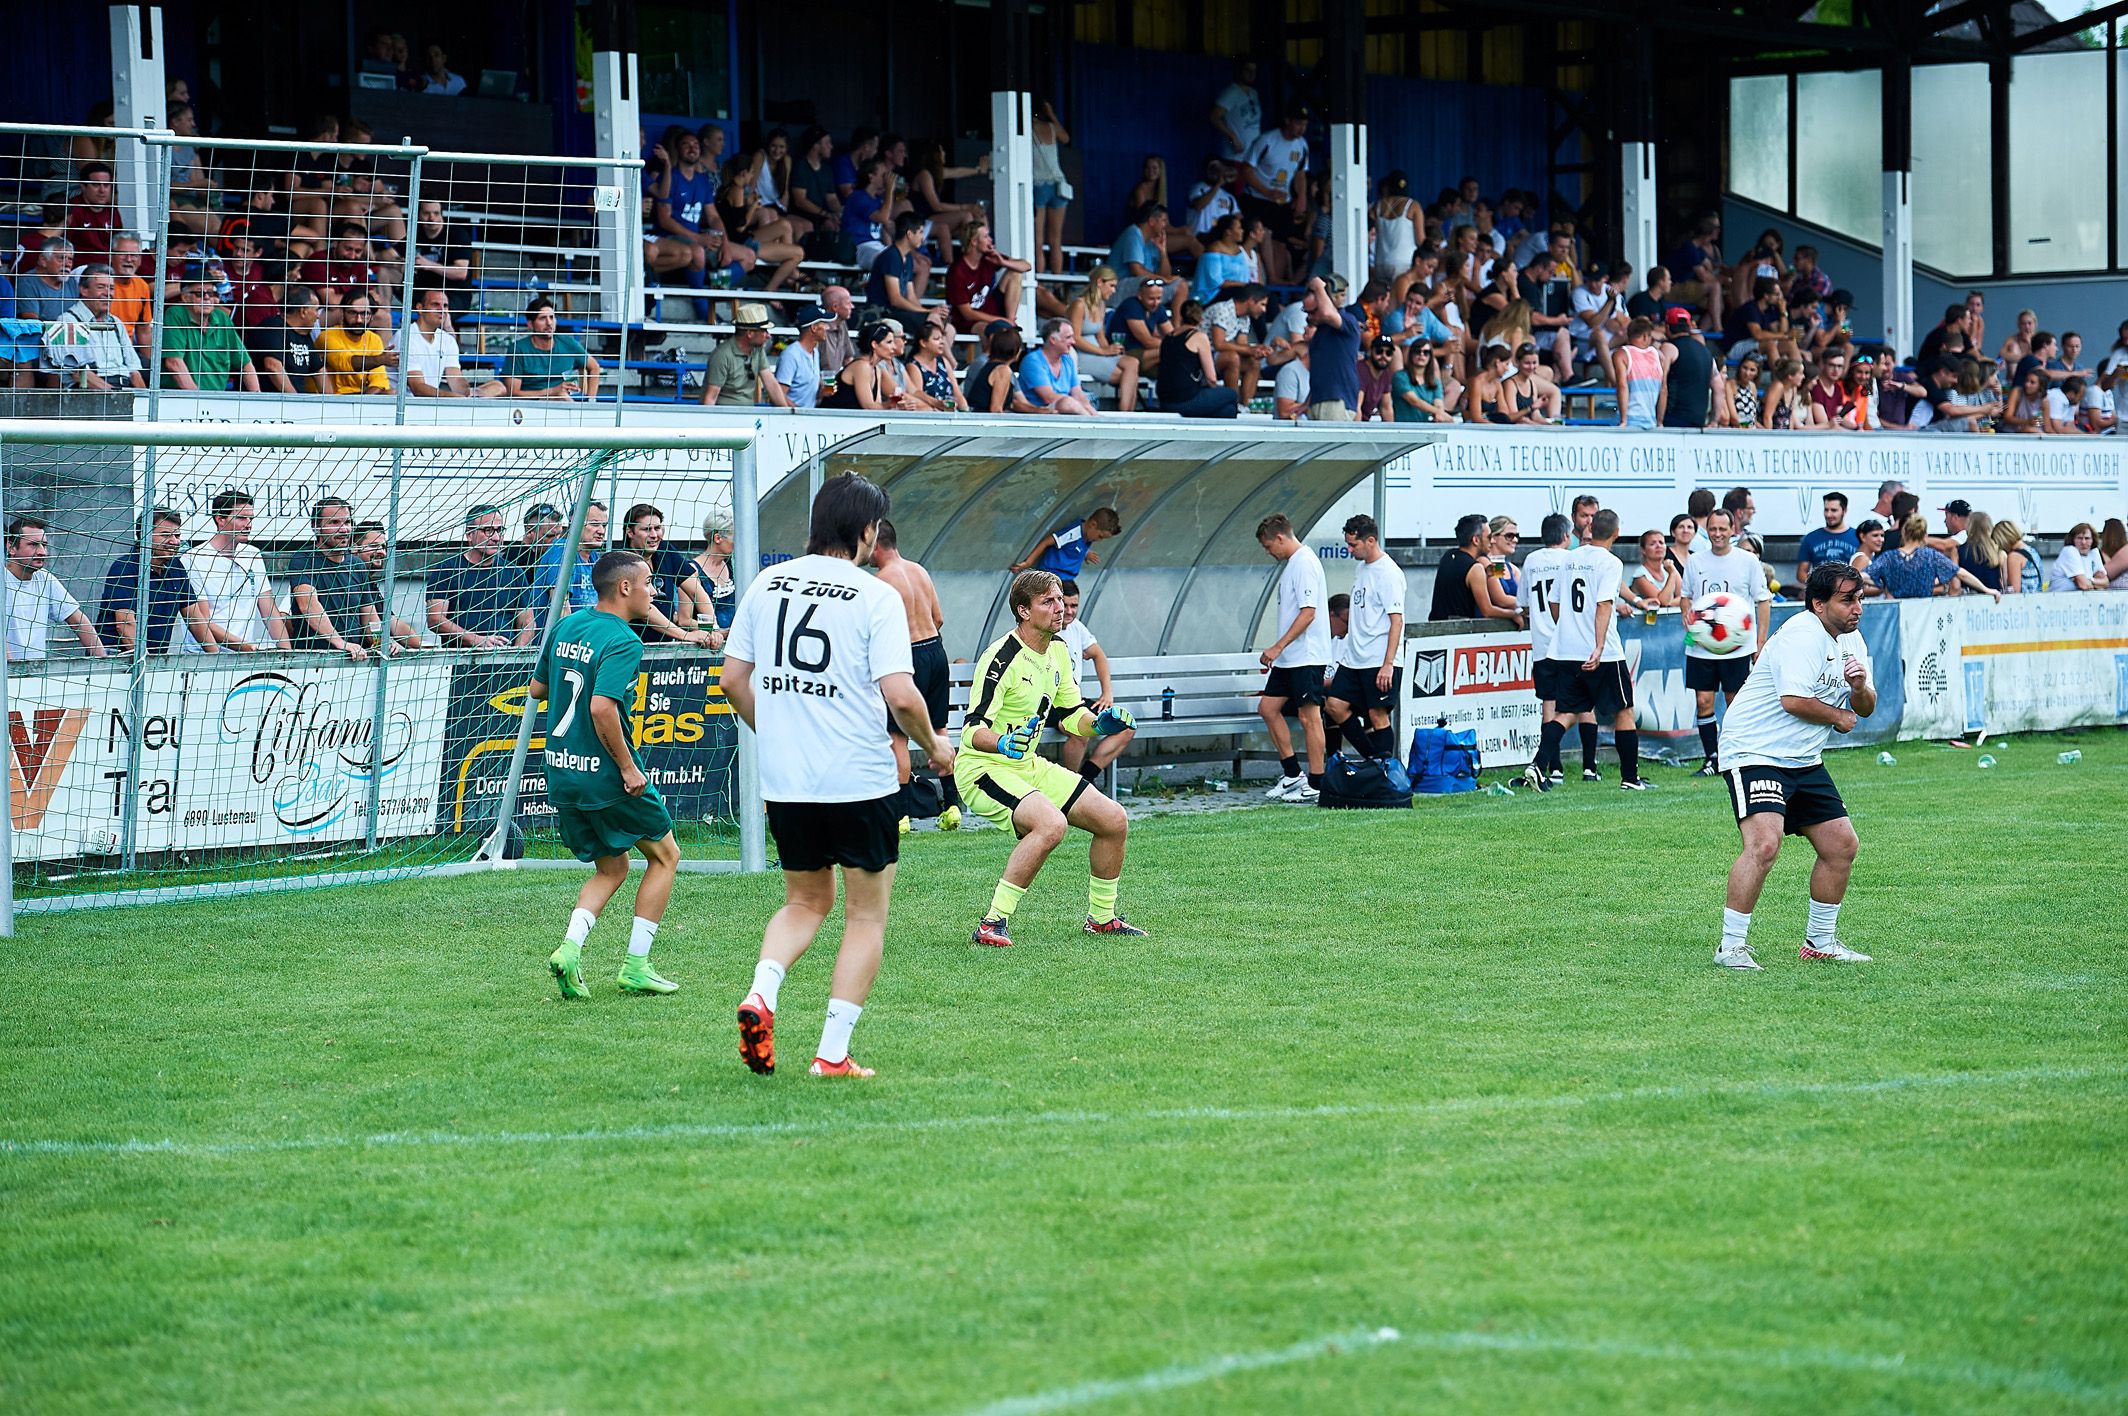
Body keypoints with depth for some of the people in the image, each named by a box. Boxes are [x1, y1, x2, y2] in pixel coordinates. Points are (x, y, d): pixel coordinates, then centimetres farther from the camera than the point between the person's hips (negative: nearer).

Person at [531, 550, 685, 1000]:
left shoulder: (567, 627, 8)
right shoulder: (622, 642, -17)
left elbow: (536, 689, 17)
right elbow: (602, 707, -29)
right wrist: (628, 766, -20)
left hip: (561, 773, 7)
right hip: (606, 776, -7)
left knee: (610, 869, 20)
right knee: (664, 855, 13)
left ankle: (570, 948, -4)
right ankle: (636, 966, 10)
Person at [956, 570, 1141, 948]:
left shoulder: (1058, 651, 6)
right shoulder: (1002, 657, -21)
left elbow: (1070, 715, 16)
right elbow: (973, 727, -26)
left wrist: (1100, 722, -4)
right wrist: (1002, 743, -46)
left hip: (1028, 767, 9)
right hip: (983, 769, -9)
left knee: (1114, 820, 4)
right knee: (1051, 824, -34)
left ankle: (1102, 917, 24)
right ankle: (993, 923, -27)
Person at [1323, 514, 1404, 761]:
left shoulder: (1388, 573, -13)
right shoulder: (1361, 567, 14)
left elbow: (1397, 620, -17)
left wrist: (1388, 664, -22)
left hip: (1379, 660, -9)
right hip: (1353, 657, 9)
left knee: (1377, 715, -6)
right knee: (1334, 706, 4)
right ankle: (1371, 758, 14)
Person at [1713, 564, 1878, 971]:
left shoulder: (1851, 640, 12)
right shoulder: (1801, 636, -19)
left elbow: (1865, 708, 16)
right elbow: (1793, 701, -29)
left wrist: (1860, 688, -9)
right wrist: (1840, 717, -10)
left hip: (1804, 762, 10)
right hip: (1755, 754, -10)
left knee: (1841, 845, 9)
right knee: (1764, 843, -25)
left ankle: (1821, 941, 24)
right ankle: (1731, 945, -18)